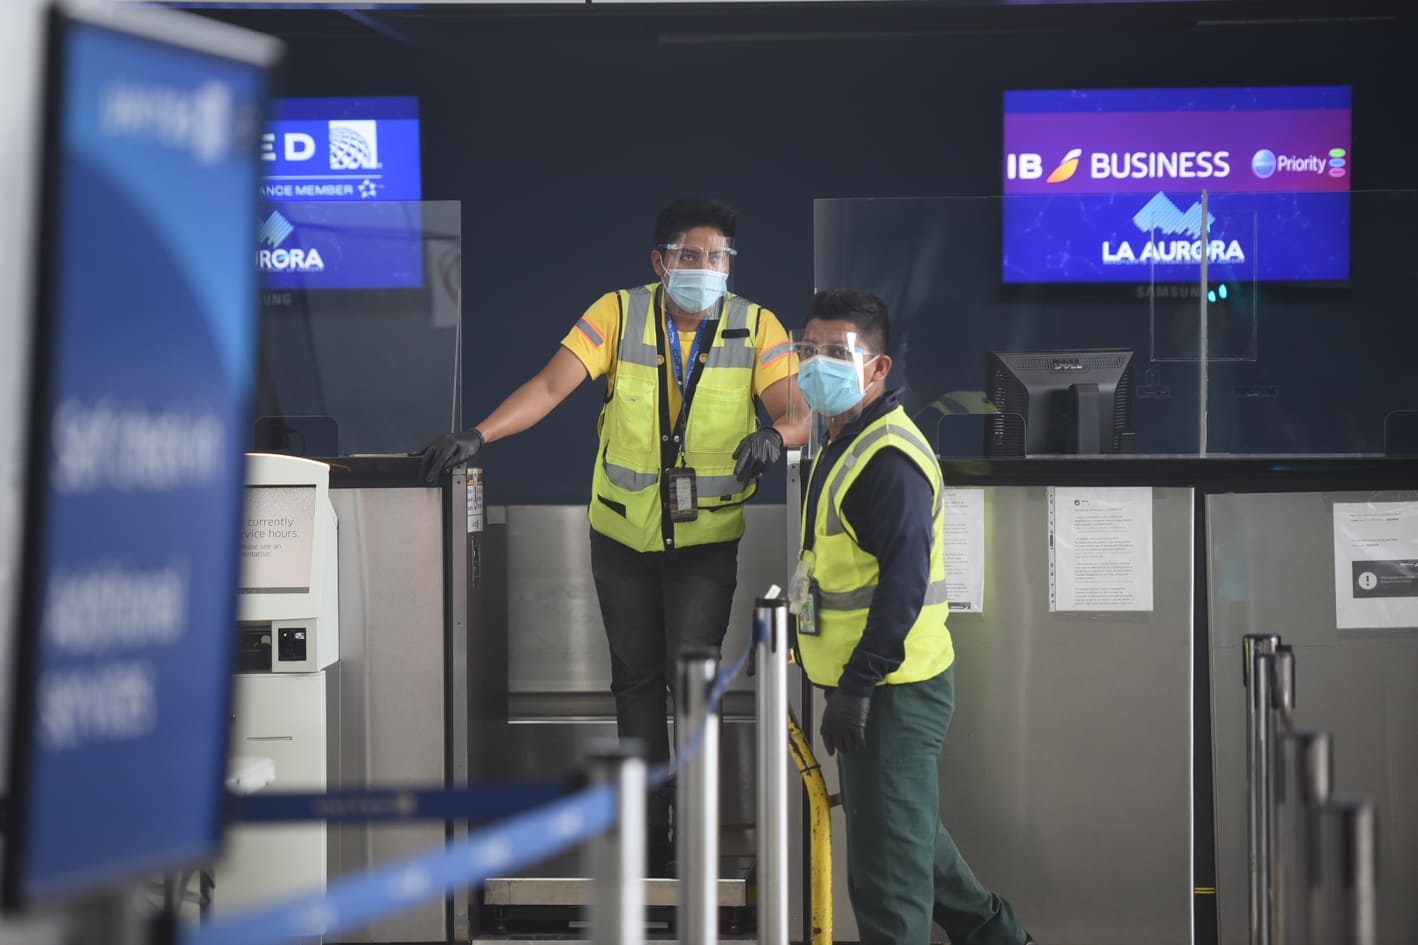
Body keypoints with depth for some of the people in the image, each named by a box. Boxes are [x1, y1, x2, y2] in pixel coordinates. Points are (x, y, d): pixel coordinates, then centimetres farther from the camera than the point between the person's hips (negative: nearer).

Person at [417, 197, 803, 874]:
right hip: (624, 532, 2)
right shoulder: (620, 315, -7)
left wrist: (775, 435, -39)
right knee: (636, 680, 9)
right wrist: (478, 436, -28)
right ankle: (647, 834, 19)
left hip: (706, 538, -2)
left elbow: (800, 412, -15)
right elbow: (550, 386, -14)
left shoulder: (756, 328, -6)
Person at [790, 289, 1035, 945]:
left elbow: (904, 583, -25)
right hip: (871, 684, 11)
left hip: (891, 692, -11)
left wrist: (857, 685, -27)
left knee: (885, 855, -5)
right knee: (910, 833, 22)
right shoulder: (846, 445, 15)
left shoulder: (890, 459, -18)